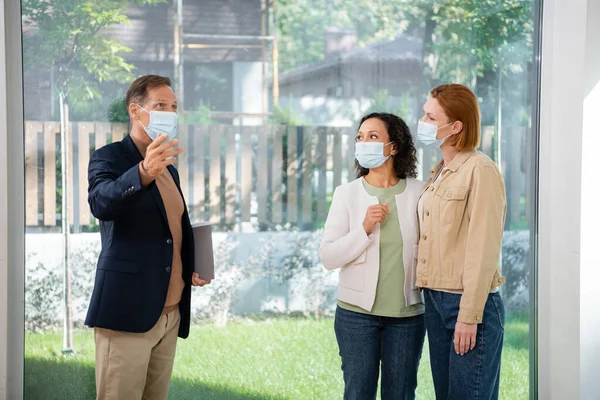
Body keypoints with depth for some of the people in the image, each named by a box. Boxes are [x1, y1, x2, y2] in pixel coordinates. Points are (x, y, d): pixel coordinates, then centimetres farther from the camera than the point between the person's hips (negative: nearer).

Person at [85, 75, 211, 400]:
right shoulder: (109, 158, -4)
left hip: (170, 312, 7)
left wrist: (191, 269, 11)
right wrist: (145, 171, -43)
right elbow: (100, 203, -26)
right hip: (127, 310, -7)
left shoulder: (169, 168, 19)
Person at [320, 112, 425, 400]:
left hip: (407, 314, 0)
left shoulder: (418, 192, -1)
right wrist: (364, 229, -18)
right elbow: (328, 257, -6)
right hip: (357, 312, 0)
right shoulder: (346, 194, -2)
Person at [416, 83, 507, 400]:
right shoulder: (439, 172, 14)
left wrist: (469, 315, -19)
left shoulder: (480, 170, -12)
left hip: (470, 302, -8)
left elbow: (483, 248, -17)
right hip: (434, 299, 8)